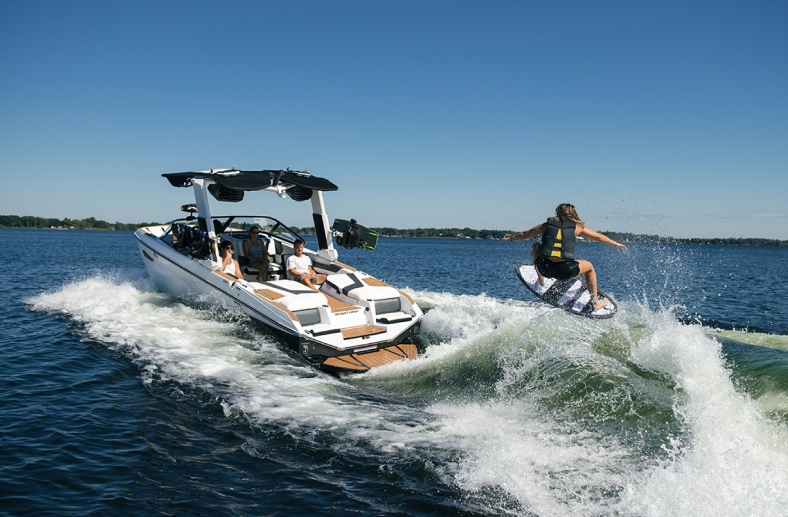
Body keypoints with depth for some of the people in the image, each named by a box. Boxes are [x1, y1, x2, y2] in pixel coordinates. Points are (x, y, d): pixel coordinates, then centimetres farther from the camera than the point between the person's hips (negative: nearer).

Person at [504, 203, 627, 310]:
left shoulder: (546, 225, 15)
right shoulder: (577, 227, 12)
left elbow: (525, 234, 24)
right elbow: (598, 236, 23)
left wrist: (510, 238, 43)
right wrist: (615, 244, 39)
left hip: (545, 267, 1)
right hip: (565, 271, -1)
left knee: (535, 246, 32)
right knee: (589, 267, 29)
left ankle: (541, 280, 34)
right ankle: (595, 302, 33)